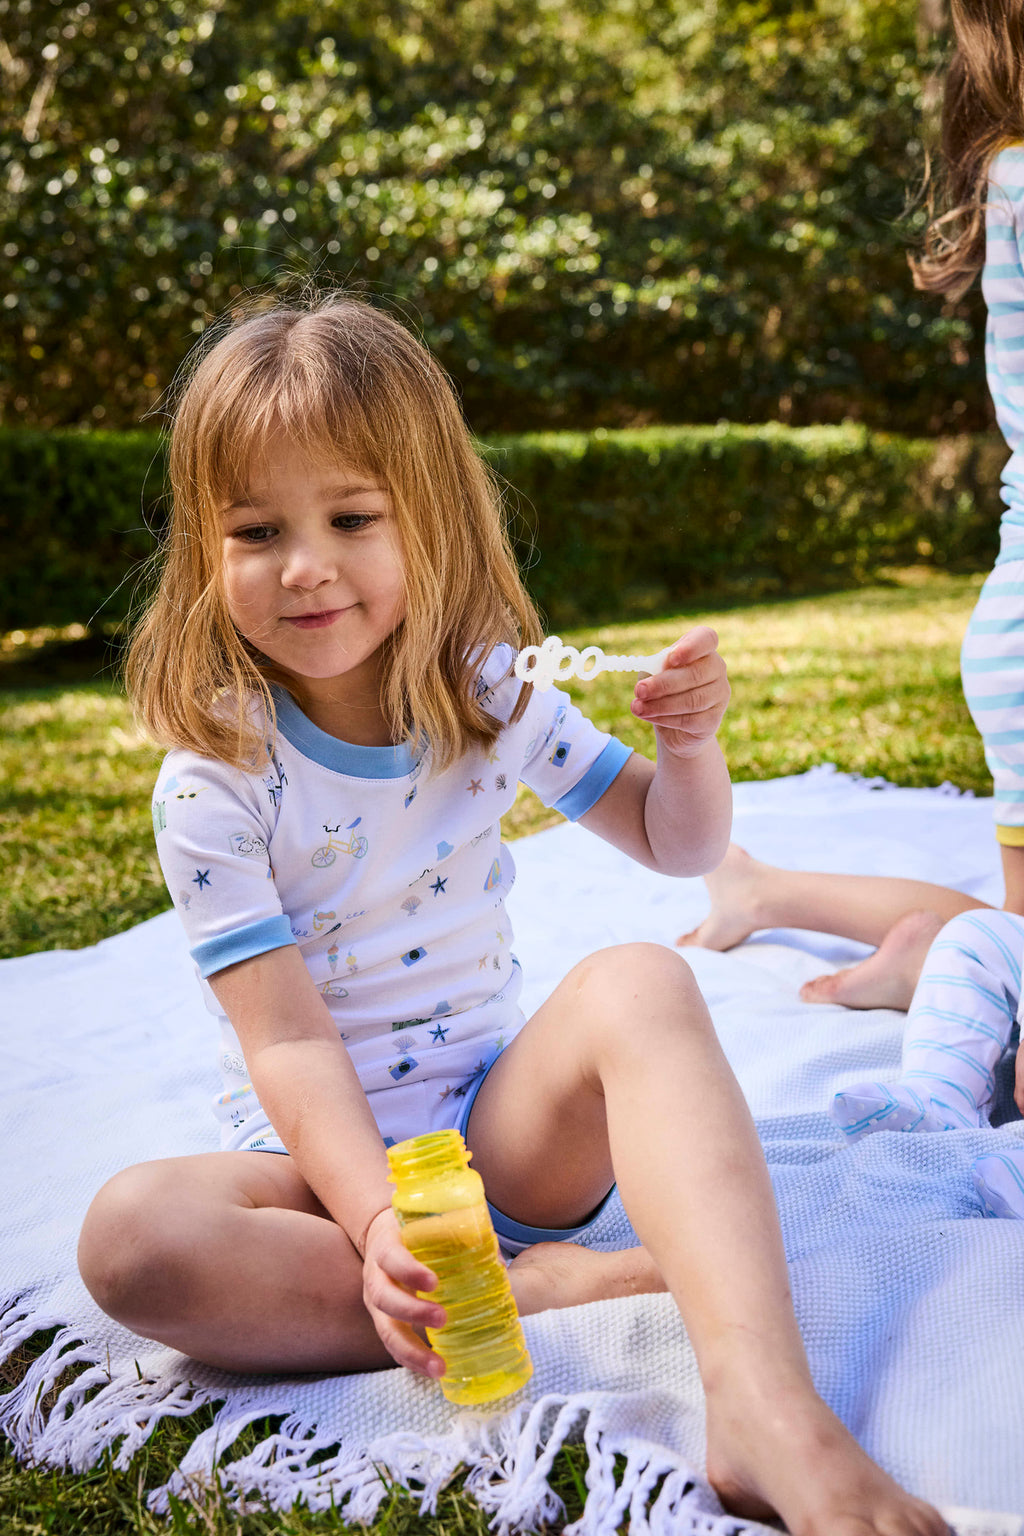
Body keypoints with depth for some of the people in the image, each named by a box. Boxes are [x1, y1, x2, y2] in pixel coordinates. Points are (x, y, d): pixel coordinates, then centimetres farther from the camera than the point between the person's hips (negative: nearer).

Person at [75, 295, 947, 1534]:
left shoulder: (490, 700, -1)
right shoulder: (212, 781, -13)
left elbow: (675, 845, 10)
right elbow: (286, 1042, -18)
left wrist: (689, 740, -12)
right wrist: (378, 1224, -33)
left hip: (501, 1120, 2)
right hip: (322, 1158, -2)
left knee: (638, 982, -29)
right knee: (129, 1233, -32)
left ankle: (769, 1410, -43)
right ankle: (537, 1286, -29)